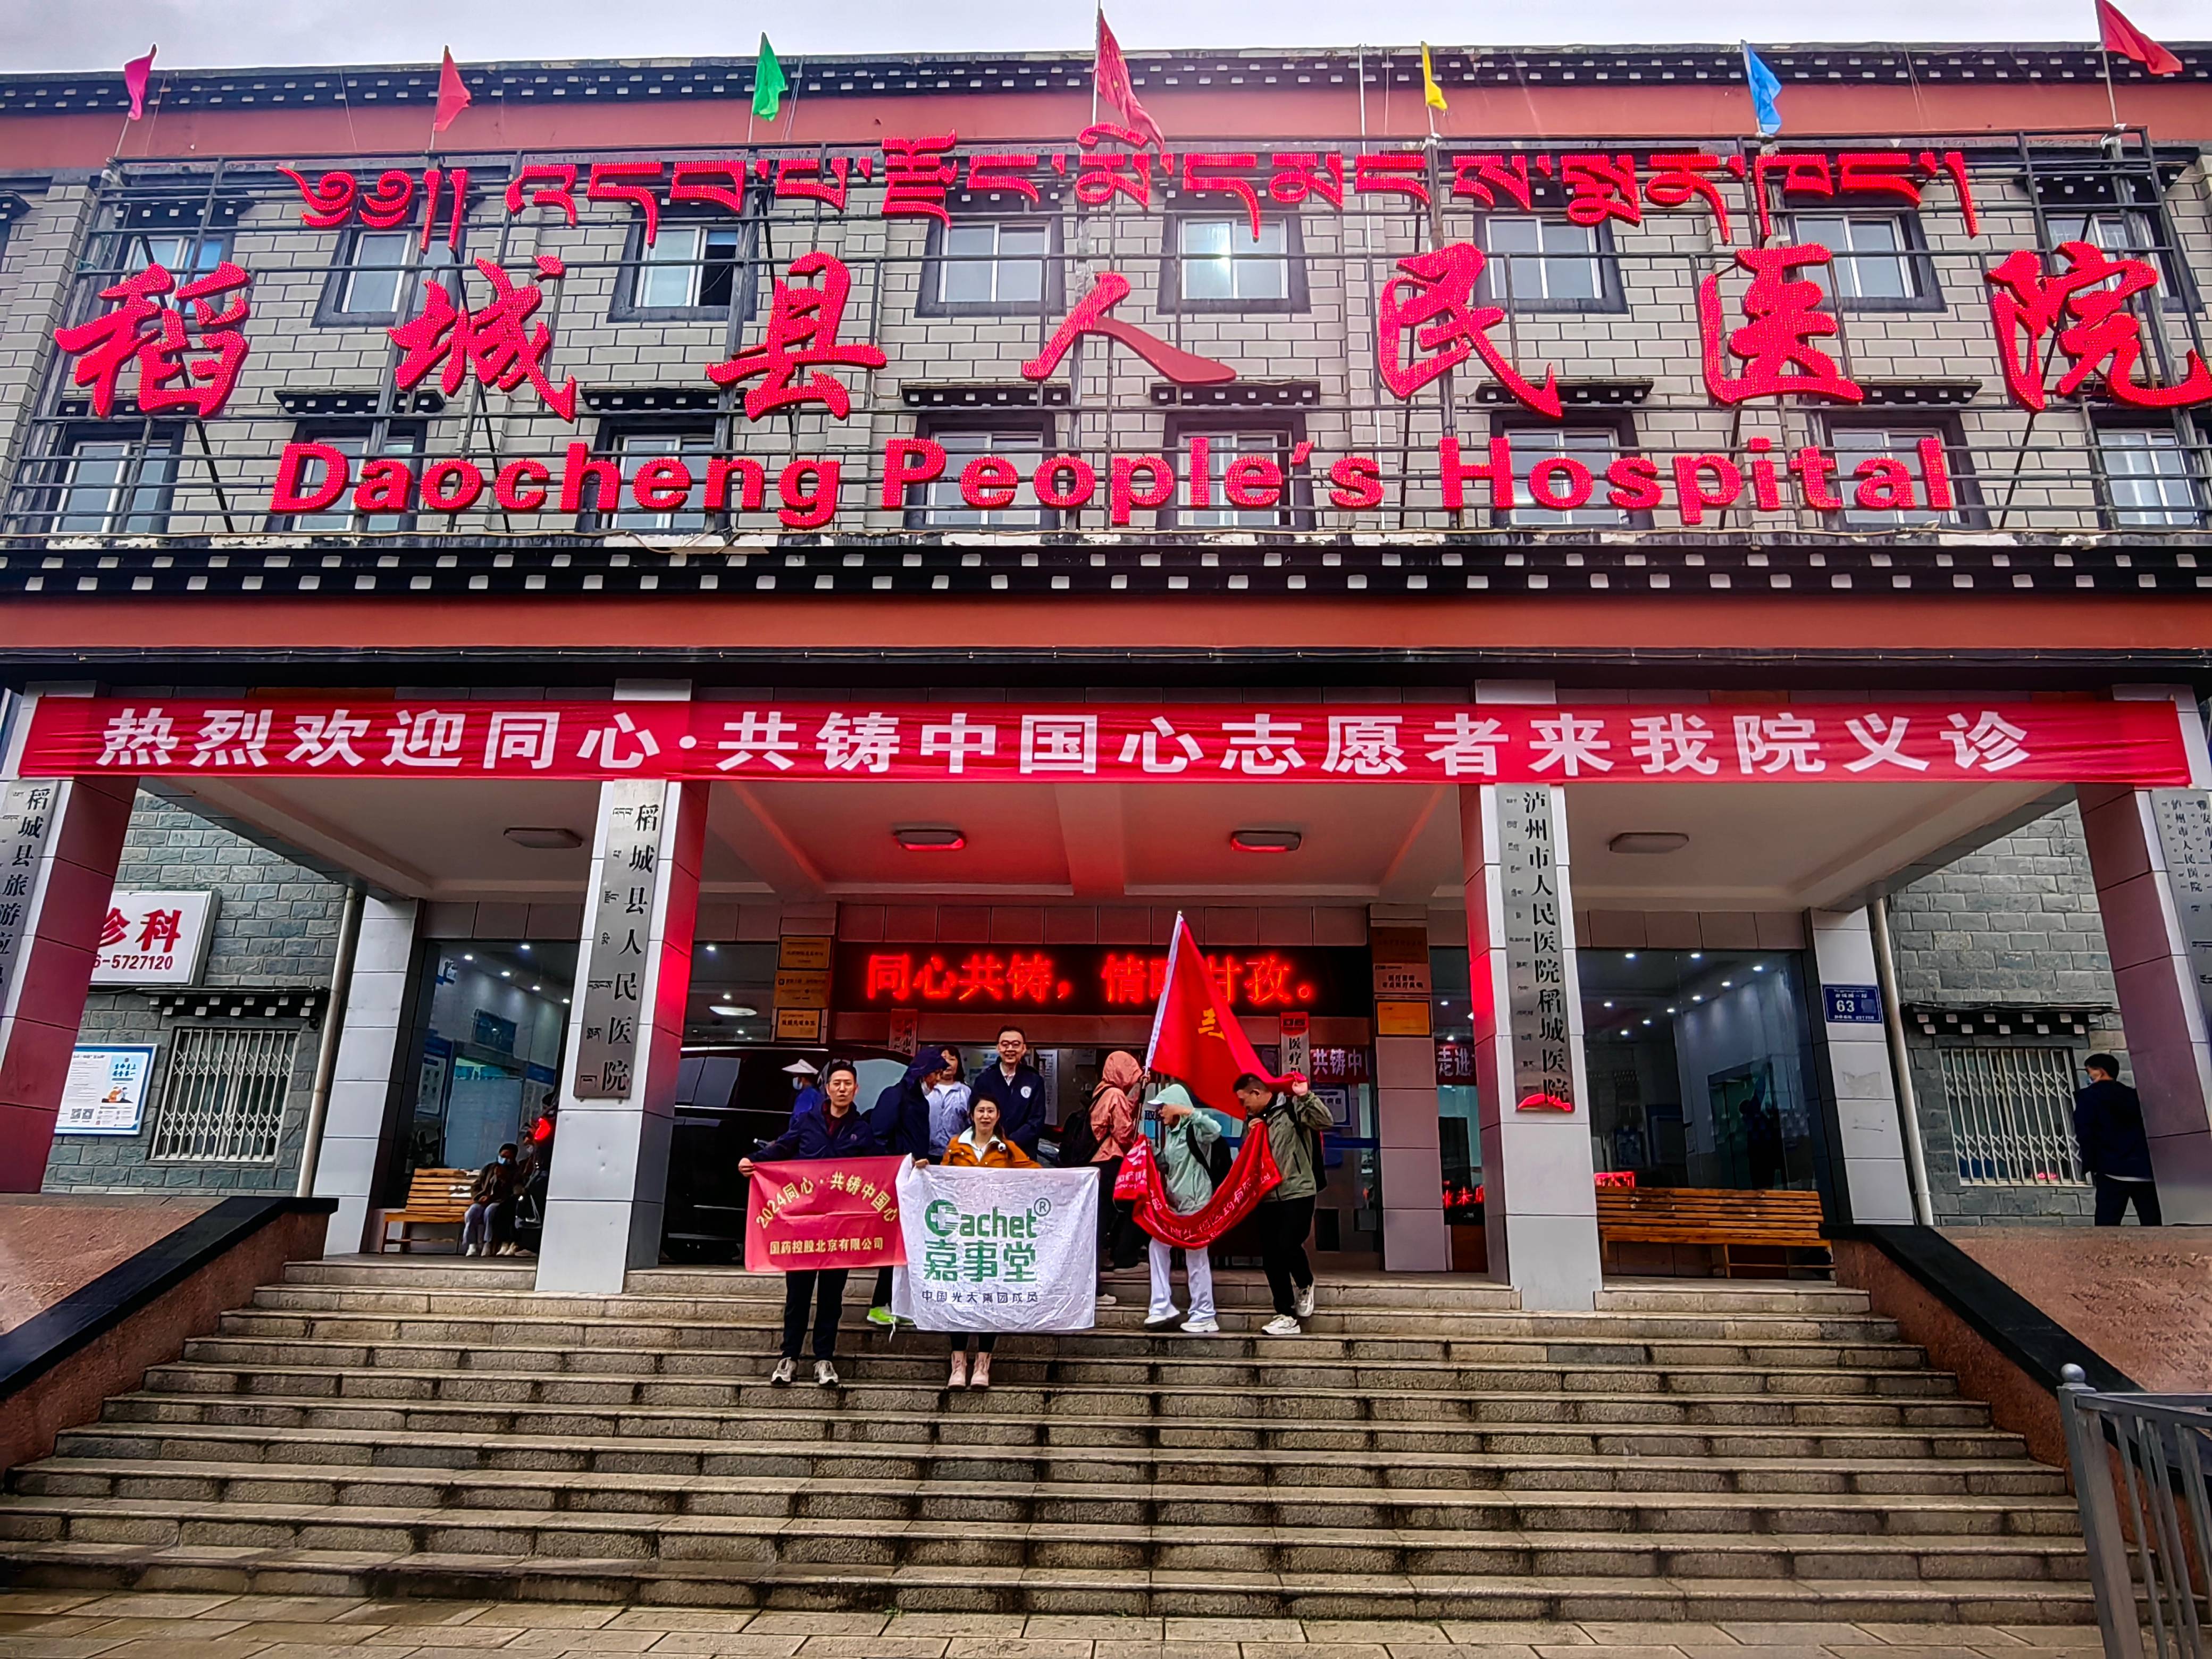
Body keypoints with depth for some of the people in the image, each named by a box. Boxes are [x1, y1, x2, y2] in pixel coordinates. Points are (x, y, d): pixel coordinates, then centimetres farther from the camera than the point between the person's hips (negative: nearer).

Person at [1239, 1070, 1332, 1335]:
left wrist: (1306, 1095, -28)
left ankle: (1305, 1285, 13)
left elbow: (1324, 1120, -20)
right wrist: (1251, 1135, 0)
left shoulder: (1292, 1108, -6)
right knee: (1270, 1256, 5)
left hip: (1297, 1192, -7)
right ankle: (1286, 1317, 14)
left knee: (1287, 1246, -17)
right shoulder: (1252, 1119, 14)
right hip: (1267, 1197, 7)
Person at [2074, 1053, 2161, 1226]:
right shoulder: (2134, 1096, 17)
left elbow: (2085, 1133, -7)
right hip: (2145, 1169, 5)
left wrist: (2091, 1165, 0)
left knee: (2107, 1225, -8)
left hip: (2113, 1169, -5)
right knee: (2153, 1225, 4)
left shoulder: (2088, 1096, 2)